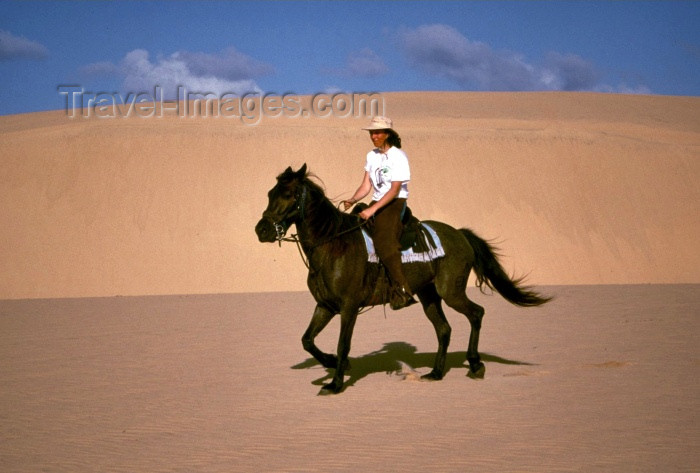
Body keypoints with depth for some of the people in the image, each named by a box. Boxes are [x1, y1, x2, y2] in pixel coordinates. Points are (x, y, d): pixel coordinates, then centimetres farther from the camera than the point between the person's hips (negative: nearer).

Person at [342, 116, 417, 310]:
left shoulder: (398, 156, -9)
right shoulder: (371, 156, 13)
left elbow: (395, 190, -16)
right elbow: (366, 186, 11)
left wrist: (373, 210, -24)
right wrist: (353, 200, -9)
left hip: (395, 204, -8)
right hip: (376, 204, 8)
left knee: (384, 242, -25)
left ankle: (402, 291, -27)